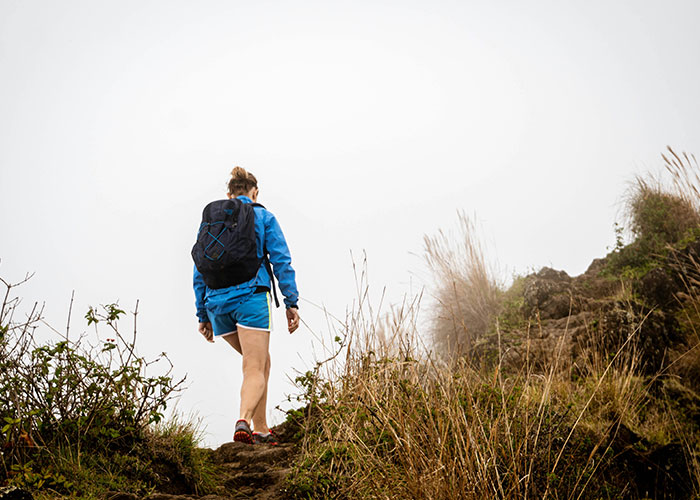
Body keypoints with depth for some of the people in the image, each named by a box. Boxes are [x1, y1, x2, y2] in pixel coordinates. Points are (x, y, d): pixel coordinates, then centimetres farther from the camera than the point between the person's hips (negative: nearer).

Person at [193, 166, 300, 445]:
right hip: (251, 297, -5)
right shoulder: (263, 217, 8)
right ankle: (244, 421, -32)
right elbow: (281, 261, -1)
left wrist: (203, 316, 19)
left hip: (217, 302, 5)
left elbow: (199, 272, 16)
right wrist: (291, 303, -2)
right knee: (255, 370, -6)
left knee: (261, 361, 19)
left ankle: (261, 429, 16)